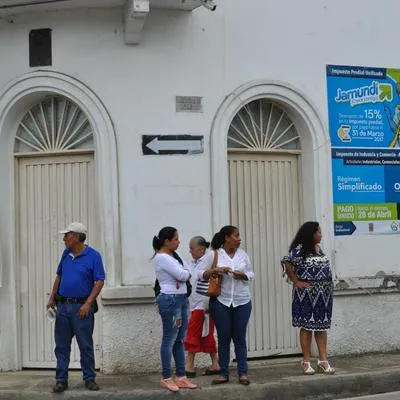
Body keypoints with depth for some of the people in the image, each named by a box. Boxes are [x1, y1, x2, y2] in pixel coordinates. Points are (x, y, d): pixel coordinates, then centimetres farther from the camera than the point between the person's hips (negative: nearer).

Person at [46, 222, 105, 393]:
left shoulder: (93, 255, -9)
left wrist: (88, 304, -18)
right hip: (63, 305, 5)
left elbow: (99, 282, -11)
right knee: (62, 346, 7)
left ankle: (89, 378, 15)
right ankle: (61, 380, 15)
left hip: (82, 307, -5)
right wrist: (52, 298, 11)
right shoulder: (66, 253, 8)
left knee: (86, 345, 4)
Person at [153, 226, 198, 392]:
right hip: (170, 300, -9)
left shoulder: (173, 255, 16)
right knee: (169, 340, -1)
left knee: (180, 340, 11)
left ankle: (181, 377, 17)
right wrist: (189, 272, 3)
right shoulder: (162, 257, -14)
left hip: (181, 299, 9)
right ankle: (166, 378, 9)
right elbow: (182, 275, -16)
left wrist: (185, 274, -9)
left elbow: (184, 275, 12)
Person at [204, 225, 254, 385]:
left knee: (240, 337, 4)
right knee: (223, 338, 4)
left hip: (242, 302, 2)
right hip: (221, 302, -2)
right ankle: (224, 373, 13)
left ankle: (243, 373, 10)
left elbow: (251, 274, 12)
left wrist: (243, 275, -9)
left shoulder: (242, 254, 7)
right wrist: (214, 270, -21)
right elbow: (202, 275, -3)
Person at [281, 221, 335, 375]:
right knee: (307, 326, 1)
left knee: (322, 325, 9)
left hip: (324, 293, 7)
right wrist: (297, 282, -16)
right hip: (307, 293, -7)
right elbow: (286, 263, -20)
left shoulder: (319, 249, 11)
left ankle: (323, 360, 16)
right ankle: (307, 361, 8)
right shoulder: (299, 250, -12)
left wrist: (328, 285, 9)